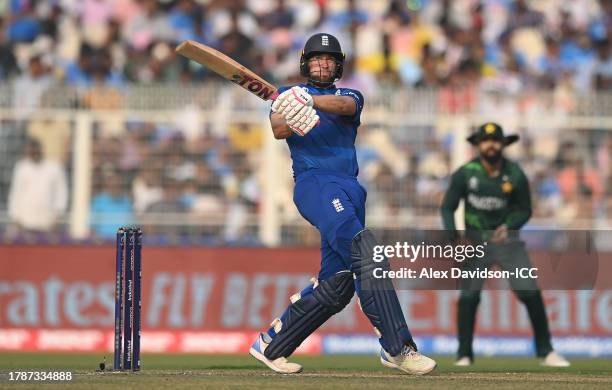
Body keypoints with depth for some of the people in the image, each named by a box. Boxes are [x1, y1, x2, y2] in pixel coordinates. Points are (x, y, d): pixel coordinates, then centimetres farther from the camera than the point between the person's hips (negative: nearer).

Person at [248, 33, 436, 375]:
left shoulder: (349, 95, 22)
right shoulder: (289, 96, 18)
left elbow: (346, 106, -5)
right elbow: (279, 130, -3)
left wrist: (310, 101, -26)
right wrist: (296, 119, -27)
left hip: (350, 190, 5)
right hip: (315, 183, -5)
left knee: (337, 285, -2)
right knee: (362, 245, -27)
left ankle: (271, 346, 13)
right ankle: (397, 347, -36)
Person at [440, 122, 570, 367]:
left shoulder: (515, 175, -8)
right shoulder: (465, 174, -10)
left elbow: (525, 210, 1)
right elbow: (447, 207, -3)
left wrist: (508, 226, -19)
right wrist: (455, 237, -17)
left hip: (507, 238, 0)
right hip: (475, 240, 0)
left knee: (531, 293, -8)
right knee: (468, 296, -9)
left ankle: (546, 352, 2)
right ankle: (464, 355, 4)